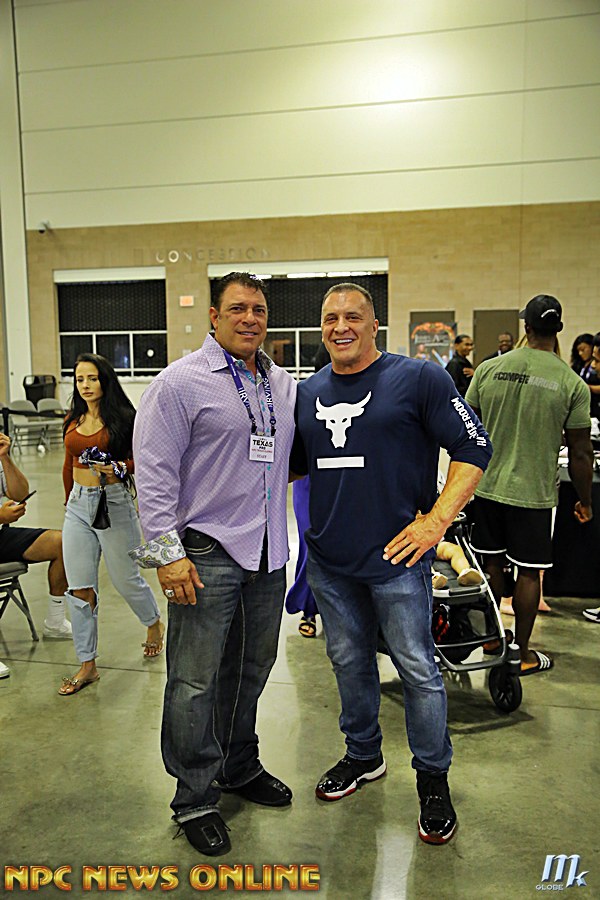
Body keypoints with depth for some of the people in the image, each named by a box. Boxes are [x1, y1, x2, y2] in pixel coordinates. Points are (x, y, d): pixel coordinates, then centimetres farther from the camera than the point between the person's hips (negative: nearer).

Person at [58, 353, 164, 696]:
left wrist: (118, 469, -25)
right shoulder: (73, 420, 10)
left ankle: (155, 623, 41)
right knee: (79, 588, 4)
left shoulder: (122, 418, -7)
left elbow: (140, 461, -7)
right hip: (78, 505, 5)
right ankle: (87, 665, 17)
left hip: (113, 503, -5)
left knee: (126, 578, 9)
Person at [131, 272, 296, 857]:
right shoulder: (182, 382, -8)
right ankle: (194, 798, 22)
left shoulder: (283, 385, 11)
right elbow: (154, 472, -12)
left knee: (252, 670, 19)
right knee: (195, 682, 2)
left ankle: (239, 767, 39)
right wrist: (167, 551, -17)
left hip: (267, 552, 6)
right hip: (207, 552, -6)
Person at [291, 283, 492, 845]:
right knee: (349, 663, 19)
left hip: (395, 557, -4)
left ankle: (433, 777, 30)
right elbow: (293, 462, 19)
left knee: (417, 670, 6)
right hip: (328, 560, 5)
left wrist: (437, 520, -15)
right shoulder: (309, 391, 8)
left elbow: (473, 450, -8)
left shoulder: (419, 378, -7)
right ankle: (363, 756, 42)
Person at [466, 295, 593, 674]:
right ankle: (522, 654, 19)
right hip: (534, 493, -3)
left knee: (492, 563, 16)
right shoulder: (573, 383, -9)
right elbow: (580, 453, -6)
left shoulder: (489, 369, -3)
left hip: (487, 486, 3)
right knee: (528, 572, 8)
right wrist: (585, 500, 8)